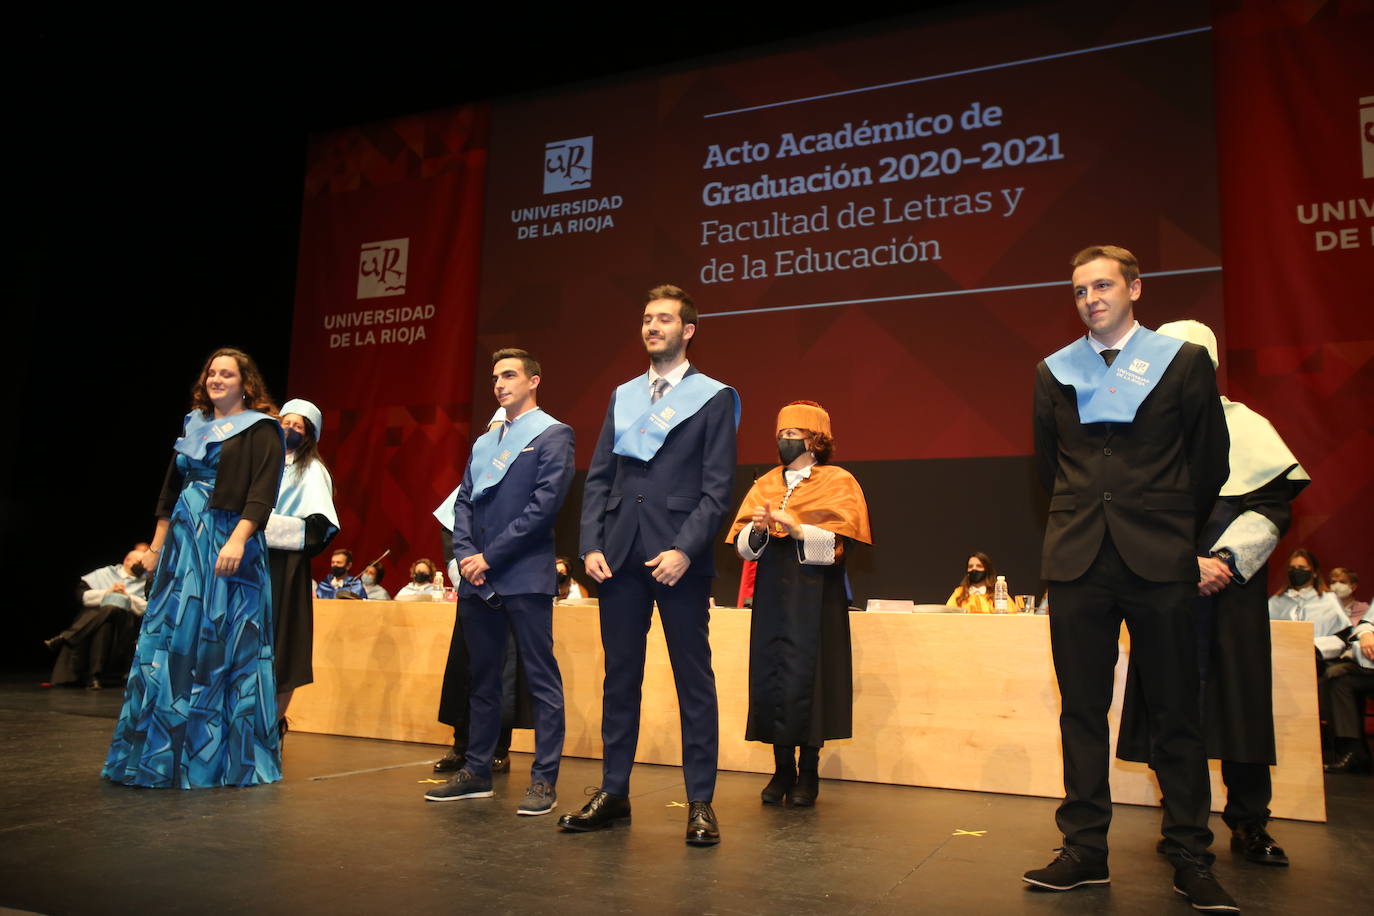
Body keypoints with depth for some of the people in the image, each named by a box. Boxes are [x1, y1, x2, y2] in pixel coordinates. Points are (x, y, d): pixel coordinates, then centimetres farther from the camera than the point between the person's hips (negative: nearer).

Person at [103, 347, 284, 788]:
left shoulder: (260, 429, -3)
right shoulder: (193, 425, 17)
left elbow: (263, 493, -15)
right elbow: (171, 488, 21)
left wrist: (238, 539, -27)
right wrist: (156, 545, 19)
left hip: (228, 543, -7)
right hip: (183, 542, 7)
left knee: (222, 646, -5)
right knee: (168, 641, 8)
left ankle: (221, 755, 4)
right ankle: (160, 752, 20)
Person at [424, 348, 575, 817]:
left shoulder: (553, 435, -1)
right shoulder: (483, 443, 20)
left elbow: (545, 503, -12)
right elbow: (463, 501, 16)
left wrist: (489, 556, -12)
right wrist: (465, 553, -3)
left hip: (525, 576, -7)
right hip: (477, 580, 7)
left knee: (541, 679, -2)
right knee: (482, 677, 13)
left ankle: (544, 780, 4)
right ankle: (477, 772, 23)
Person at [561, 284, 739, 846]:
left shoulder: (714, 397, 3)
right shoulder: (622, 396, 16)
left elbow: (717, 488, -4)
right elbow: (598, 478, 12)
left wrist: (684, 549, -16)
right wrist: (591, 545, 0)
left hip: (679, 556, -4)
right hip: (620, 554, 4)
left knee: (694, 681, 2)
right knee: (620, 676, 10)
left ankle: (700, 802, 11)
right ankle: (613, 793, 21)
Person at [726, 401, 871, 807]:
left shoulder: (838, 482, 4)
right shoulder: (765, 484, 15)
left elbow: (836, 542, -9)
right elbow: (742, 546, 8)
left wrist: (795, 527, -21)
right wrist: (757, 529, -13)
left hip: (814, 594, -4)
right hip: (772, 592, 4)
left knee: (805, 677, -6)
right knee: (769, 675, 1)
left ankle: (808, 772, 6)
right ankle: (782, 768, 12)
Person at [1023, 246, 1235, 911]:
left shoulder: (1184, 361, 4)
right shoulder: (1054, 371, 10)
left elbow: (1210, 462, 9)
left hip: (1159, 560, -2)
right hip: (1077, 560, 2)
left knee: (1176, 713, 5)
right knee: (1081, 711, 5)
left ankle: (1190, 859, 16)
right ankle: (1084, 850, 14)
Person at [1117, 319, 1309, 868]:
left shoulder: (1243, 425, 8)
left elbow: (1274, 505, 2)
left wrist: (1226, 558, -12)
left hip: (1231, 583, 0)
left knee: (1239, 696, 1)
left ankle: (1249, 823, 13)